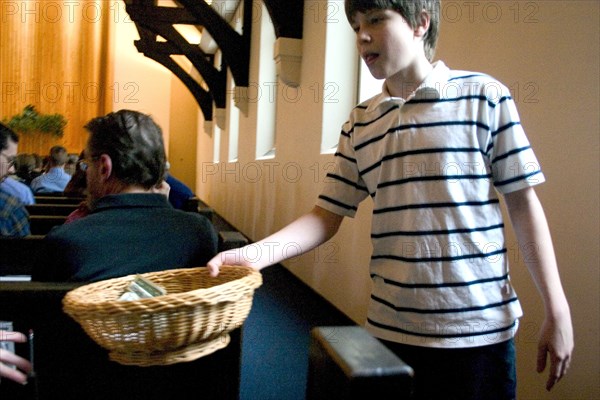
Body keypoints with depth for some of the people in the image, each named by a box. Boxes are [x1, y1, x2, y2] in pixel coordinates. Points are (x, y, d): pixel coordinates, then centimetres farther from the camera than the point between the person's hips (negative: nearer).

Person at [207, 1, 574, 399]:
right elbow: (328, 215, 5)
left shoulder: (484, 97, -3)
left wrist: (557, 311, -3)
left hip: (479, 326, -3)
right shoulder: (359, 125, 7)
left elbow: (523, 202, -2)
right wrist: (257, 252, -12)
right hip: (391, 329, 3)